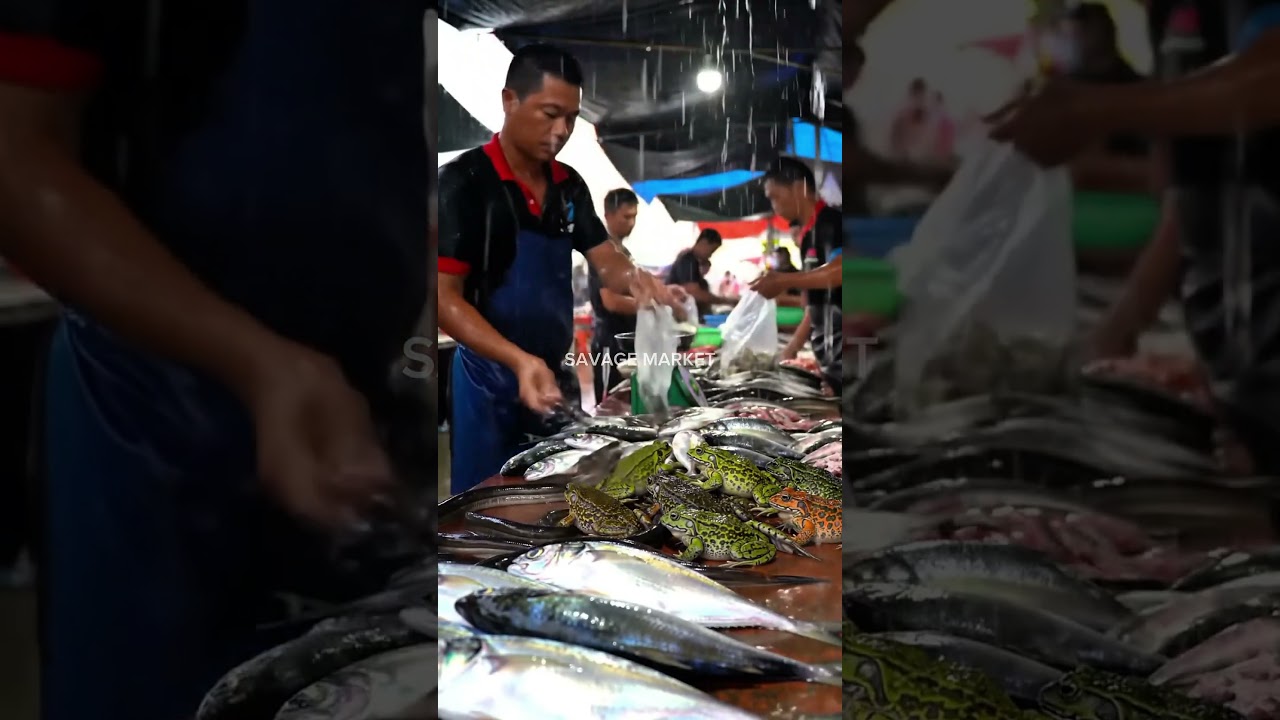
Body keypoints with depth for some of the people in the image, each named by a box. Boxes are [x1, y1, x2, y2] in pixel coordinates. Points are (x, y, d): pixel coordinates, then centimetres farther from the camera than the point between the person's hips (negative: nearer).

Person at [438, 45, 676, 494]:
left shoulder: (570, 186, 7)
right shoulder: (464, 181, -14)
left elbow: (605, 262, 4)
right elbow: (444, 297, -19)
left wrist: (633, 279, -22)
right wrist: (519, 360, -34)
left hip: (555, 373, 6)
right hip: (491, 377, -6)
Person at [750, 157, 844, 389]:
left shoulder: (830, 221, -8)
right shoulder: (807, 236, 19)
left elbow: (839, 271, -26)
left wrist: (784, 280, -18)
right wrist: (790, 351, 20)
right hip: (828, 357, 9)